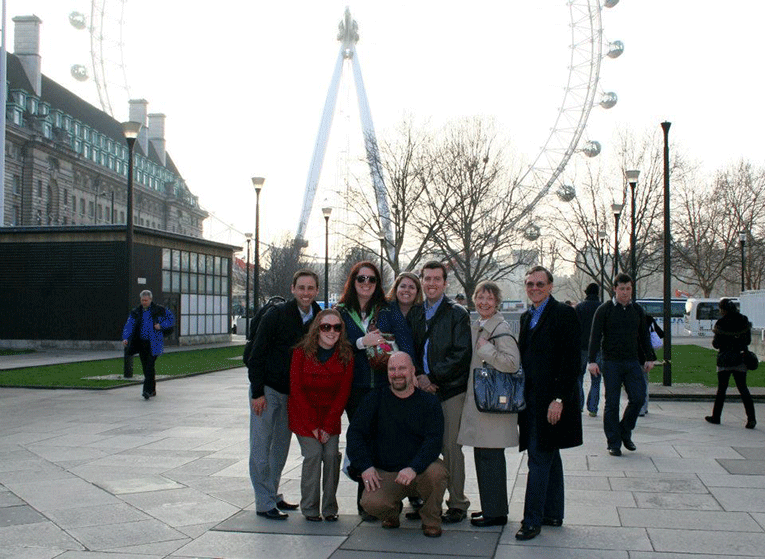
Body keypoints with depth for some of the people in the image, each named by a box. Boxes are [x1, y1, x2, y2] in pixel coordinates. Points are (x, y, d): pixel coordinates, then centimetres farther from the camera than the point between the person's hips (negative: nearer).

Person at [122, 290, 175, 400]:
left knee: (150, 366, -15)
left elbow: (171, 319, 8)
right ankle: (152, 390, 22)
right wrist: (125, 338, -17)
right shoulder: (135, 312, 8)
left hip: (154, 344, -4)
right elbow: (129, 325, -1)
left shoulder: (159, 310, 1)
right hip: (142, 343, 4)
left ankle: (148, 390, -17)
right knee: (145, 367, 9)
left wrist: (161, 325, -10)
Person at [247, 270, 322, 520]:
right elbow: (257, 355, -11)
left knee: (281, 447, 13)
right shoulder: (276, 315, -13)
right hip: (267, 391, -5)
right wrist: (257, 392, -15)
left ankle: (273, 495, 26)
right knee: (261, 447, -1)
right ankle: (265, 503, 6)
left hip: (292, 393, 5)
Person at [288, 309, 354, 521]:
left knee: (331, 454, -11)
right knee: (313, 453, -15)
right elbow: (296, 389, -10)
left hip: (331, 412, 2)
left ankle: (330, 507, 6)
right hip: (303, 412, -2)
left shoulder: (346, 355, -7)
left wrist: (328, 426, -11)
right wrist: (312, 426, -13)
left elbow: (343, 392, -5)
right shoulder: (302, 352, -12)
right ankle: (310, 508, 1)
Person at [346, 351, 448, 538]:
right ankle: (392, 511, 11)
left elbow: (434, 440, -11)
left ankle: (431, 520, -4)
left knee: (437, 471, -34)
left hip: (420, 471, 0)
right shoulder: (375, 400, 4)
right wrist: (365, 466, -16)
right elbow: (355, 433, 0)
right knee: (371, 502, -28)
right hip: (384, 473, 1)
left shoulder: (429, 402, 1)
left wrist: (414, 468, -28)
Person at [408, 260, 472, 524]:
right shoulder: (414, 314, 14)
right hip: (422, 390, 4)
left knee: (451, 447, -4)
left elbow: (461, 354, -8)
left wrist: (432, 377, -11)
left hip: (451, 389, -4)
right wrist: (418, 378, -3)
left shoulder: (457, 314, -1)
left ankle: (457, 503, 6)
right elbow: (409, 351, 14)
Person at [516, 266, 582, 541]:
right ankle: (553, 514, 24)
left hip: (551, 400, -8)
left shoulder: (564, 314, -10)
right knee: (549, 456, 15)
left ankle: (532, 520, -2)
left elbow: (571, 361, -15)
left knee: (539, 459, -6)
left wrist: (559, 399, -19)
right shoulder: (527, 317, 14)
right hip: (532, 399, 8)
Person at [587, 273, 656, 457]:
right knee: (612, 403, -1)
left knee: (638, 398, -4)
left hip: (632, 362, 4)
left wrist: (649, 358, 14)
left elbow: (644, 336, 18)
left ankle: (625, 432, 18)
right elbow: (595, 336, -5)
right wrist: (592, 360, -12)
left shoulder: (637, 310, 11)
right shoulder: (604, 310, -2)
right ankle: (613, 443, 7)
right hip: (611, 362, -3)